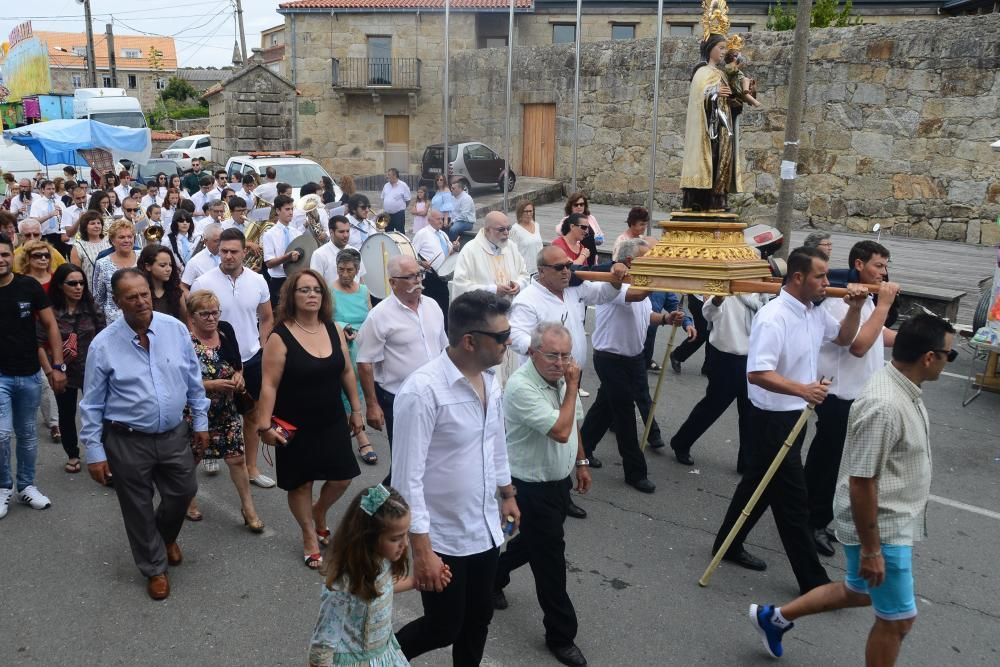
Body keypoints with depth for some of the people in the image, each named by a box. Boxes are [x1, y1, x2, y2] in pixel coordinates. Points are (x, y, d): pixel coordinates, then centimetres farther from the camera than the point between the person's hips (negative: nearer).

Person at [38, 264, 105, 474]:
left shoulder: (92, 310, -2)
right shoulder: (50, 312, -8)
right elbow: (40, 344, -6)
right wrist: (50, 372, -10)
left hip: (91, 371, 0)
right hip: (64, 373, 0)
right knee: (67, 415, 15)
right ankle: (72, 455, 33)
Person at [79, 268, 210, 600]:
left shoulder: (176, 329, -7)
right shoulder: (103, 344, -14)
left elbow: (194, 381, 4)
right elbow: (92, 404, -7)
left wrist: (201, 422, 7)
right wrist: (94, 452, -7)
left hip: (174, 434, 3)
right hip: (127, 441, -2)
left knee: (183, 491, 18)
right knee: (139, 508, 12)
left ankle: (167, 537, 52)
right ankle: (154, 568, 36)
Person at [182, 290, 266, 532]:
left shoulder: (225, 330, -3)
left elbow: (237, 362, 11)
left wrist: (239, 375, -10)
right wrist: (214, 385, -26)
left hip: (226, 410, 4)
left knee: (237, 458, 3)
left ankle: (248, 507, 17)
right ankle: (189, 501, 41)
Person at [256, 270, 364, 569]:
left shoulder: (334, 330, -1)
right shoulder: (280, 337, -15)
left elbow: (347, 371, 7)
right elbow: (269, 384, -15)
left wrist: (356, 409, 9)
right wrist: (265, 425, -19)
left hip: (332, 421, 4)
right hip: (295, 426, -4)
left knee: (342, 477, 10)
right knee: (301, 483, 11)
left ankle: (319, 512, 42)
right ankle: (309, 536, 33)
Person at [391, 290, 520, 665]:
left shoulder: (490, 379, -1)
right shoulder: (422, 391, -26)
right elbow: (408, 478, -24)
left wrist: (508, 495, 22)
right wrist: (422, 551, -23)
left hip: (485, 528, 7)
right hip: (443, 538, -7)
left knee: (478, 621, 20)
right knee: (443, 629, 10)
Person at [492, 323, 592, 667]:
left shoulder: (562, 377, -2)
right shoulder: (521, 386, -28)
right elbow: (560, 430, -32)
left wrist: (581, 462, 17)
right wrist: (573, 385, -24)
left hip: (559, 479, 8)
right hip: (532, 487, -8)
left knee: (534, 542, 25)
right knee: (551, 560, 3)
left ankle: (491, 577, 50)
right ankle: (561, 635, 19)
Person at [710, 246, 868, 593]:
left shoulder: (815, 312, 4)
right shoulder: (773, 317, -25)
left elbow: (843, 337, 21)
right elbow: (757, 373, -31)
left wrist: (855, 309, 3)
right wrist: (802, 389, -42)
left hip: (795, 415, 9)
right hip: (774, 418, -9)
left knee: (759, 483, 20)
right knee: (793, 501, 0)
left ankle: (728, 545, 36)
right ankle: (814, 581, 10)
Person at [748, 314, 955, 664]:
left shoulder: (900, 384, -1)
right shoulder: (884, 407, -31)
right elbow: (861, 482, -28)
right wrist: (870, 550, -22)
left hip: (893, 522, 10)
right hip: (881, 529, -10)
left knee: (858, 592, 26)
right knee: (897, 619, 8)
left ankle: (775, 617, 37)